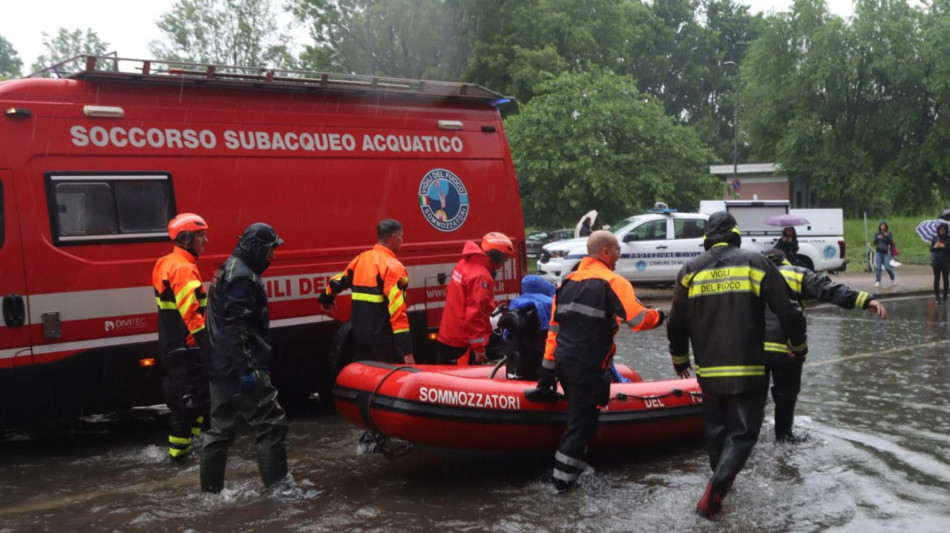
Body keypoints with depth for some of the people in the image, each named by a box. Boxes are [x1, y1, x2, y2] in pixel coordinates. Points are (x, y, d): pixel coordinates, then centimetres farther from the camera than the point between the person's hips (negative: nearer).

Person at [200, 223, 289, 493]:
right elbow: (236, 329, -23)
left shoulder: (228, 271, 18)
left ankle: (210, 490, 20)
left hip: (223, 369, 11)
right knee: (271, 423, -6)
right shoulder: (241, 277, -16)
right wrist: (248, 369, -24)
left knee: (221, 428, 14)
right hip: (240, 369, -11)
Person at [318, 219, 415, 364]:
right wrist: (406, 350, -24)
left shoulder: (361, 259, 9)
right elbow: (397, 308, -22)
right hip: (383, 340, -8)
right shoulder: (392, 266, -15)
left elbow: (338, 282, 21)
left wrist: (326, 298, 45)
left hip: (360, 336, 8)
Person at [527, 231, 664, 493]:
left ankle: (573, 469, 28)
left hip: (563, 361, 8)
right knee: (581, 421, 2)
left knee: (579, 415, 22)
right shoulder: (612, 282, -9)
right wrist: (658, 315, 4)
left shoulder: (568, 282, 14)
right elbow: (638, 320, -19)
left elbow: (553, 329, 13)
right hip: (588, 367, -7)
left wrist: (547, 374, 15)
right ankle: (563, 479, 7)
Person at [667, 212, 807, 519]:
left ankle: (721, 482, 34)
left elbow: (676, 324, 8)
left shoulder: (690, 271, 3)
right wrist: (798, 345, 13)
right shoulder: (755, 263, -4)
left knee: (715, 429, 21)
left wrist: (680, 359, 25)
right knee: (742, 433, 2)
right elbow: (787, 311, -5)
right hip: (748, 371, -3)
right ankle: (714, 491, -15)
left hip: (708, 371, 3)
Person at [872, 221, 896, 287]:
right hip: (878, 252, 2)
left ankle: (893, 278, 22)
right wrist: (877, 238, -21)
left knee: (887, 267, -5)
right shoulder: (877, 234, 6)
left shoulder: (889, 234, 0)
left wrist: (887, 236, -23)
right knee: (878, 267, -5)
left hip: (886, 253, -2)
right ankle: (877, 282, 0)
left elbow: (891, 243, -9)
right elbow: (874, 242, -2)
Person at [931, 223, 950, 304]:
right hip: (936, 262, 2)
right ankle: (936, 296, 9)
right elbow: (931, 249, 8)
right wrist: (935, 247, -12)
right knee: (936, 279, 3)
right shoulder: (935, 238, 5)